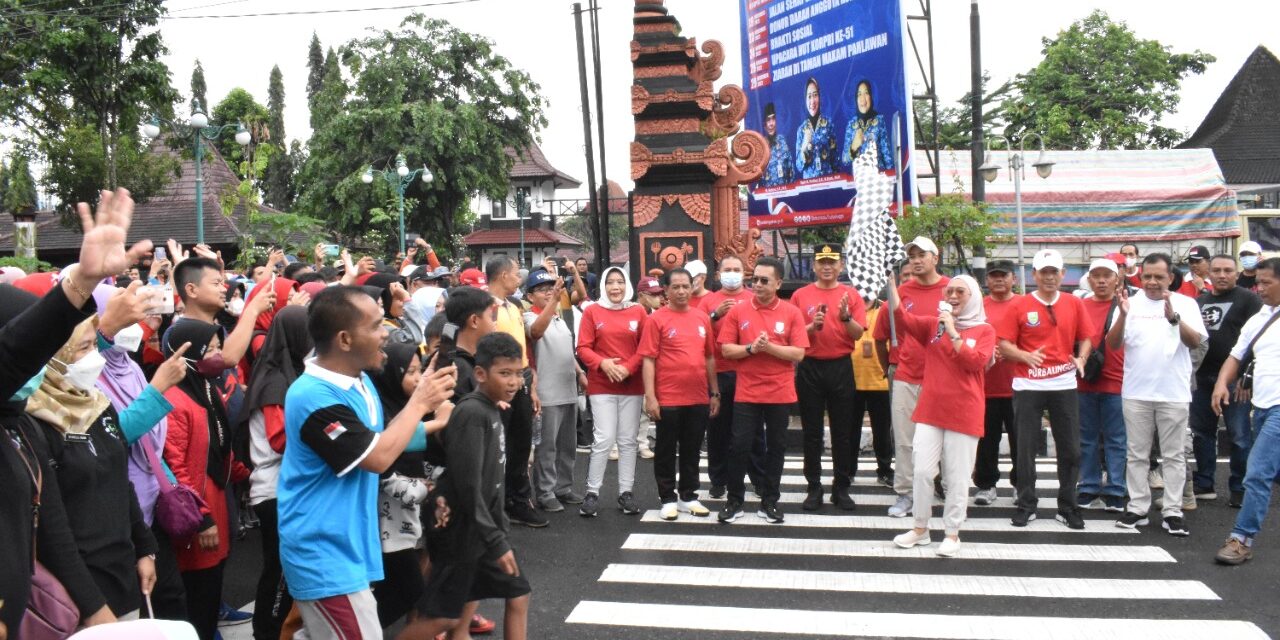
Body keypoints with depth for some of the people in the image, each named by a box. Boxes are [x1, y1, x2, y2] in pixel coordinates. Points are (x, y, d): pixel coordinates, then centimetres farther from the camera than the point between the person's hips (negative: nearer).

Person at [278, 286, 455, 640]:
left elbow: (384, 436, 16)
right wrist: (419, 402, -14)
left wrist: (431, 420, 1)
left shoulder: (360, 380, 6)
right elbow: (379, 457, -24)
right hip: (325, 557, -9)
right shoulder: (314, 397, -24)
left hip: (346, 547, 9)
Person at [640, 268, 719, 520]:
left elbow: (709, 357, 13)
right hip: (668, 399, -4)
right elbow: (648, 359, -9)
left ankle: (689, 497, 25)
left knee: (692, 451, 13)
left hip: (699, 398, 4)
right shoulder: (656, 319, -6)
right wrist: (650, 396, -14)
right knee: (666, 450, 7)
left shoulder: (702, 318, 8)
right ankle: (668, 499, 17)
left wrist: (714, 392, 12)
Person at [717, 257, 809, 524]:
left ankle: (769, 502, 19)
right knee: (739, 446, 1)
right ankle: (734, 501, 14)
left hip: (780, 393, 0)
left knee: (776, 448, 8)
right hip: (746, 393, 0)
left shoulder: (792, 313, -1)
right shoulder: (738, 311, 0)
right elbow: (726, 349, -1)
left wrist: (769, 347, -18)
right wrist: (751, 348, -17)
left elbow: (798, 353, -7)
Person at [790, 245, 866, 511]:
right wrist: (812, 327, -15)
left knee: (843, 431, 5)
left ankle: (841, 488, 14)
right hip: (810, 368, 0)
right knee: (812, 432, 4)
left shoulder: (851, 294, 4)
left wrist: (846, 317, -20)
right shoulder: (800, 295, 4)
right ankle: (814, 487, 13)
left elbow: (859, 333, -2)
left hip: (841, 367, 0)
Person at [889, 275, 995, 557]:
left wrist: (953, 332, -13)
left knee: (957, 477, 3)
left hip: (964, 414, -2)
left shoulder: (984, 330, 2)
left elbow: (975, 361, -13)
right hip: (930, 410, 3)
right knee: (922, 470, 2)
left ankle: (952, 534, 15)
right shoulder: (933, 325, 10)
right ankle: (920, 529, 16)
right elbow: (902, 317, -5)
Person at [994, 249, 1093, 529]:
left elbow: (1086, 338, 13)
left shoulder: (1074, 304, 7)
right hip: (1028, 386, -2)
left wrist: (1081, 359, -6)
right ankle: (1026, 506, 14)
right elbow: (1004, 344, -3)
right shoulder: (1020, 306, -1)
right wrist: (1026, 356, -20)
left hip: (1064, 385, 2)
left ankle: (1068, 508, 19)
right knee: (1026, 448, 3)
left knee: (1070, 450, 6)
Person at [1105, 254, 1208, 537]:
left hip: (1174, 394, -1)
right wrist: (1122, 315, -21)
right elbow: (1112, 344, -5)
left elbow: (1195, 342, -11)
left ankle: (1172, 512, 11)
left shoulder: (1185, 303, 0)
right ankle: (1137, 508, 15)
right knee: (1137, 454, 8)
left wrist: (1174, 318, -27)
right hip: (1136, 393, 1)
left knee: (1174, 455, 5)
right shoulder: (1131, 303, 2)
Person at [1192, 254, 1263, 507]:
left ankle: (1239, 489, 9)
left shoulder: (1248, 299, -3)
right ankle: (1203, 485, 22)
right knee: (1202, 431, 11)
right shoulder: (1199, 301, 15)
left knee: (1240, 435, -1)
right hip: (1203, 376, 6)